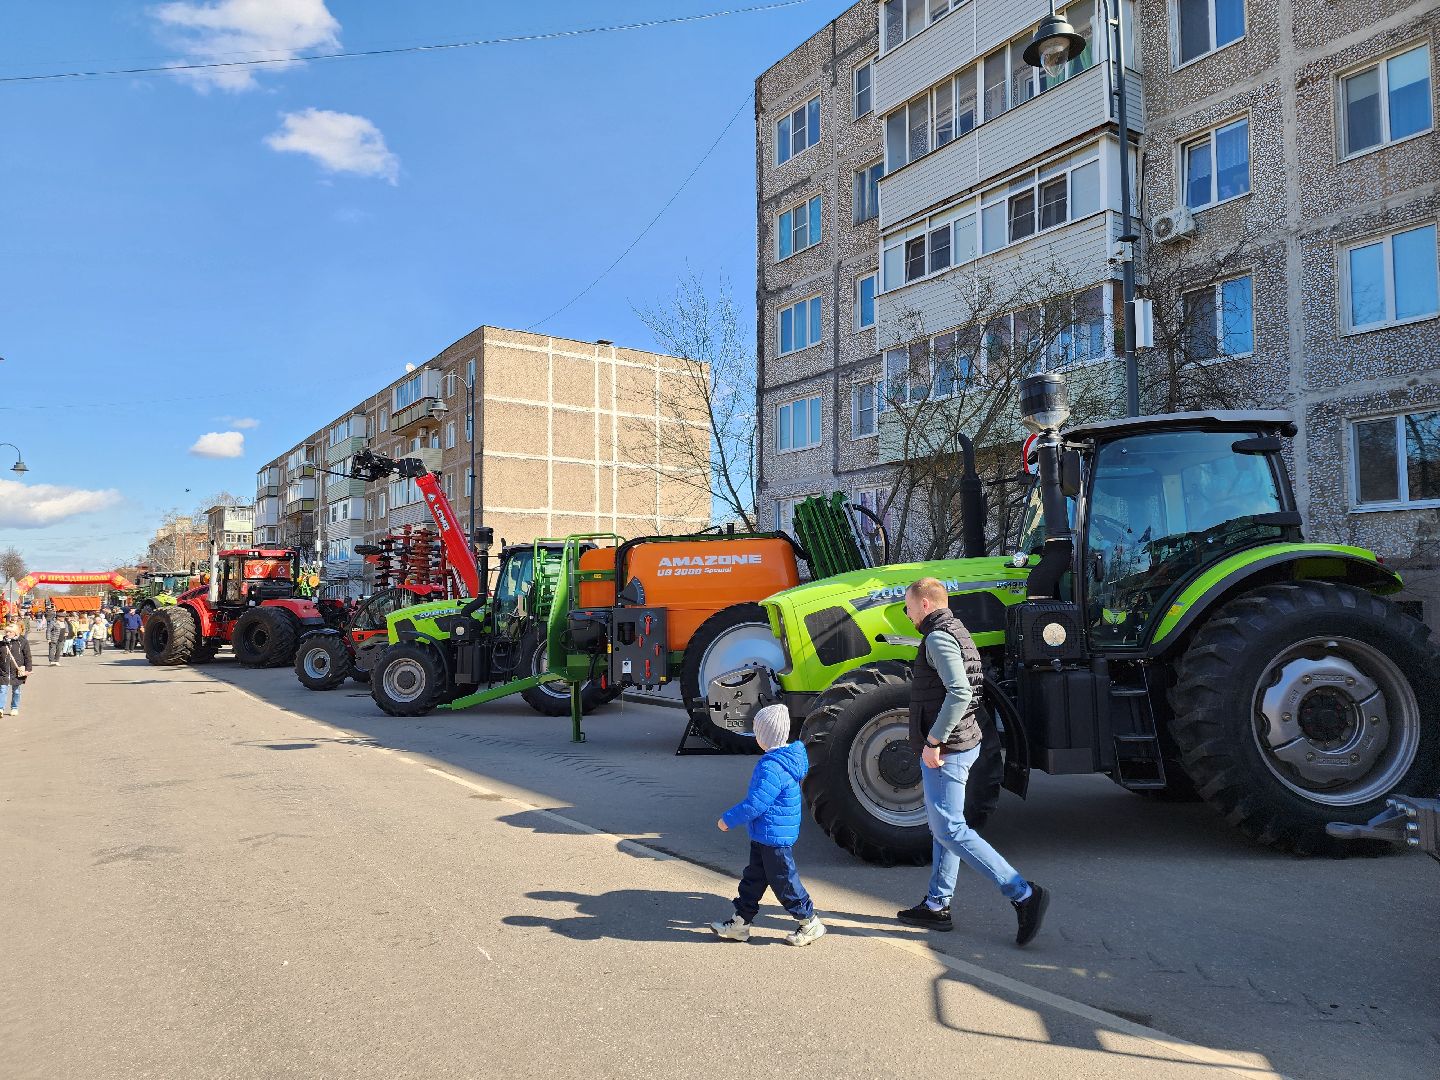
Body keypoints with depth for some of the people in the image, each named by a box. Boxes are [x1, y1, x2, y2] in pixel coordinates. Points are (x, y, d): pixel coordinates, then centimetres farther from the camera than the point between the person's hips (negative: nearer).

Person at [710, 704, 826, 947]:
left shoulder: (771, 767, -27)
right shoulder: (790, 756, 5)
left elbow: (755, 804, -27)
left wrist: (728, 819, -15)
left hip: (774, 837, -10)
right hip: (764, 836, 10)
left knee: (783, 881, 5)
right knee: (753, 877, 16)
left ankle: (810, 922, 19)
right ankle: (740, 923, 25)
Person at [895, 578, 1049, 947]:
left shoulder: (939, 638, -17)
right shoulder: (957, 632, 14)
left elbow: (960, 693, -29)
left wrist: (933, 742, -24)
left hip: (944, 750, -11)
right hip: (962, 744, 11)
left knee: (950, 829, -7)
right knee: (942, 826, 15)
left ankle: (1023, 894, -6)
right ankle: (937, 906, 24)